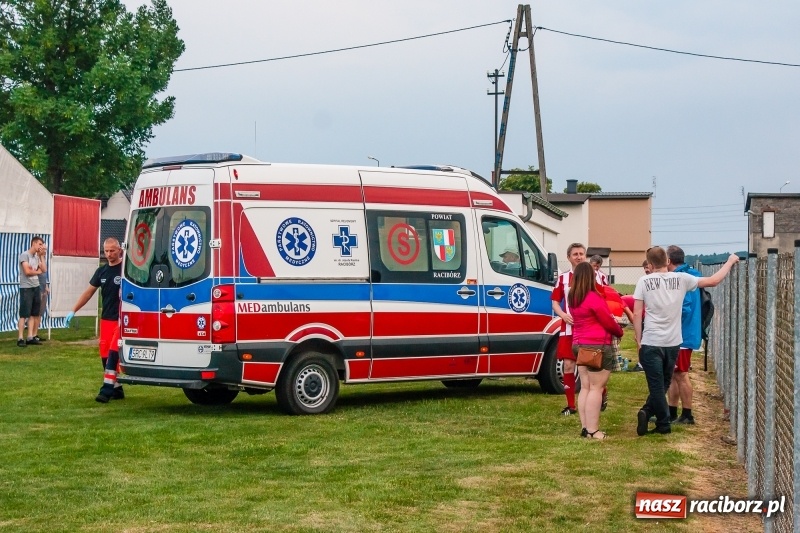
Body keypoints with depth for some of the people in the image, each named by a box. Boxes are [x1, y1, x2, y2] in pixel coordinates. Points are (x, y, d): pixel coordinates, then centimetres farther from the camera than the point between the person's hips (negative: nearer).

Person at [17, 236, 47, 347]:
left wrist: (41, 256, 5)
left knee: (33, 314, 6)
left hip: (36, 288, 8)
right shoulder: (24, 255, -9)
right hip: (26, 288, -8)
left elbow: (44, 270, 9)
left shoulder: (36, 257, 15)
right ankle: (20, 338, -7)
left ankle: (30, 337, 8)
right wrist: (38, 271, 0)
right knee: (24, 314, -7)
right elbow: (27, 271, -17)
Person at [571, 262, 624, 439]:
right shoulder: (594, 297, -16)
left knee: (585, 387, 10)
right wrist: (619, 332, 9)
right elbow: (608, 321, -9)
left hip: (579, 345, 8)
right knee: (596, 388, -5)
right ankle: (592, 430, -6)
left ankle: (585, 427, 10)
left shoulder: (573, 298, 9)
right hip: (597, 346, -8)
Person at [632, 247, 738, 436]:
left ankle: (664, 424, 9)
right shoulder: (681, 278, -1)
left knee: (657, 386, 6)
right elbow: (713, 281, 4)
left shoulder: (644, 281, -5)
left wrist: (638, 339, 3)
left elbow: (637, 314, -7)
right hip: (673, 342, 2)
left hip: (651, 343, -2)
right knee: (663, 384, 18)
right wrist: (730, 262, 17)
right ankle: (648, 412, 8)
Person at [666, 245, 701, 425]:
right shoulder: (691, 275, 12)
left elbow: (685, 308, -25)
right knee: (673, 375, 14)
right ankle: (671, 413, 20)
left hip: (681, 335, -10)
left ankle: (687, 415, 5)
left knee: (680, 375, -2)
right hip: (684, 334, 10)